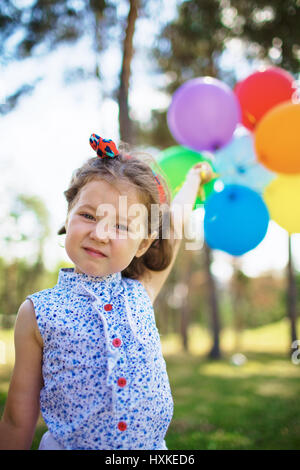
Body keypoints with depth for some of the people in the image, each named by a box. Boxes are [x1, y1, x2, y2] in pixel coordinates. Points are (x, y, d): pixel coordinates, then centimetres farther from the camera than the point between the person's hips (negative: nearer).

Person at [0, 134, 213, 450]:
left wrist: (194, 177, 23)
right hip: (66, 445, -3)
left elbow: (175, 221, 9)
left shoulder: (141, 293, -5)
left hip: (152, 445, 3)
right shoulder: (38, 313, -13)